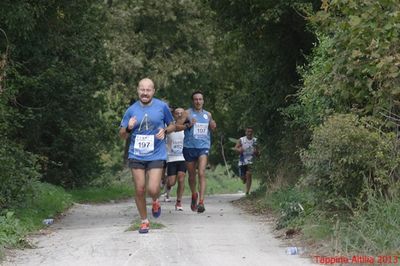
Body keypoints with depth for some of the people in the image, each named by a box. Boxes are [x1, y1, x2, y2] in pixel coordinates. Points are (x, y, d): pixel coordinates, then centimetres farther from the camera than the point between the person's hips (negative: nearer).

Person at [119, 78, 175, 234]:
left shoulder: (162, 107, -1)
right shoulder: (132, 110, 2)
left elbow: (172, 125, 12)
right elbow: (122, 135, 8)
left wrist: (165, 131, -10)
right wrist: (128, 128, -15)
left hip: (156, 155, -2)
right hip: (136, 155, 2)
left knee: (153, 189, -13)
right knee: (139, 190, 2)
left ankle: (155, 202, 24)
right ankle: (144, 221, 20)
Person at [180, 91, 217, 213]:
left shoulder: (208, 114, 11)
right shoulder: (187, 113, 0)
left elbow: (212, 128, 26)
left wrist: (213, 126, 3)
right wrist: (188, 125, -22)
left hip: (203, 147, 1)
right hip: (189, 147, 0)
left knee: (201, 173, -17)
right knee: (192, 175, 11)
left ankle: (201, 202, -21)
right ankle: (194, 195, 38)